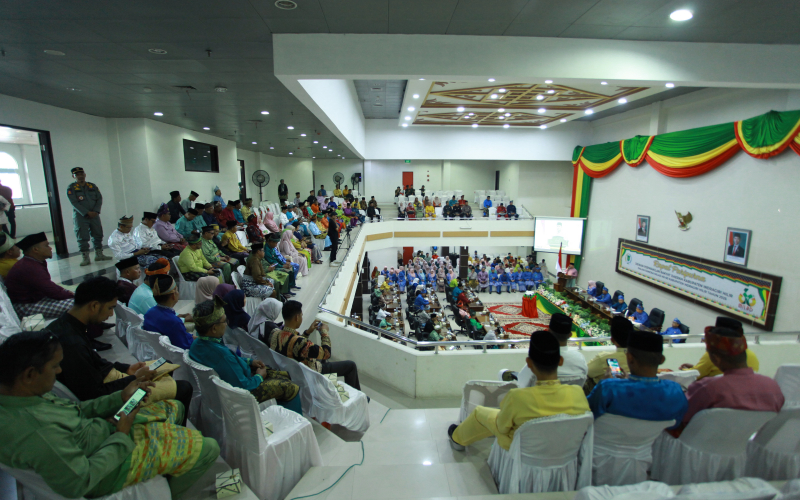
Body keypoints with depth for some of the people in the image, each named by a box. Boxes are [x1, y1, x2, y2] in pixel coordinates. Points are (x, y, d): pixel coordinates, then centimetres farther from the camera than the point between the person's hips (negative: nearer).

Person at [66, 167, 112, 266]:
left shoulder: (92, 186, 10)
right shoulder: (71, 188, -1)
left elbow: (99, 198, 4)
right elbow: (75, 203, -9)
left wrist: (96, 211, -9)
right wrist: (87, 213, -16)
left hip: (94, 215, 4)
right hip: (80, 216, -3)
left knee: (98, 235, 7)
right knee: (82, 237, -3)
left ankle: (99, 254, 18)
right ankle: (85, 258, 0)